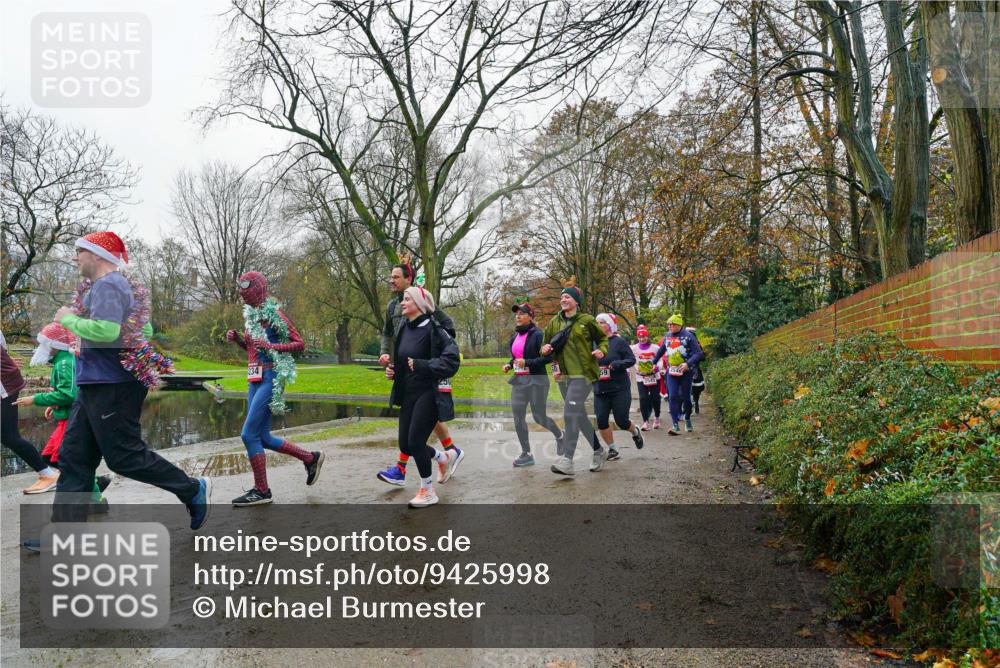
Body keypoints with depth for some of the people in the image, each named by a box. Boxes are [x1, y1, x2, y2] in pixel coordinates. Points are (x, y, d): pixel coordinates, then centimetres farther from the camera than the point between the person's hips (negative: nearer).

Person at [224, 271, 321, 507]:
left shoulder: (274, 314, -10)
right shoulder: (250, 313, 13)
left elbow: (300, 344, -10)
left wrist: (271, 346, -22)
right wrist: (237, 338, 6)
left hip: (270, 378, -9)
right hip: (254, 379, 9)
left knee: (249, 434, -9)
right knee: (262, 437, 9)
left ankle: (261, 491, 3)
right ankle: (311, 458, 24)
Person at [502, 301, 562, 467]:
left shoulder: (537, 335, -11)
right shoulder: (514, 337, 11)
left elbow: (547, 357, -16)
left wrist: (527, 363, -22)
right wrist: (509, 365, 4)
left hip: (536, 380, -7)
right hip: (518, 380, 7)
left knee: (539, 416, 1)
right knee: (518, 417, 1)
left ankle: (560, 435, 32)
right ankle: (526, 454, 10)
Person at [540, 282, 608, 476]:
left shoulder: (587, 320, -2)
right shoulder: (554, 322, 10)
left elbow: (603, 338, 10)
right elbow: (546, 344, 17)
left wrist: (601, 350, -10)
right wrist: (545, 349, -6)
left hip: (582, 374, -6)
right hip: (563, 375, 6)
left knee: (570, 414, -16)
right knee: (579, 416, 13)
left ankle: (566, 460, -15)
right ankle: (599, 451, 30)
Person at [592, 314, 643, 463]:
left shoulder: (619, 342, -6)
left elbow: (632, 360, -9)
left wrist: (616, 364, -24)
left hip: (619, 388, -4)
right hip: (600, 390, 4)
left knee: (621, 421, -1)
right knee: (601, 421, -5)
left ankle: (635, 432, 35)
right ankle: (613, 450, 14)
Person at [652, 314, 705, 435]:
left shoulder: (688, 336, -10)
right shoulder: (667, 336, 7)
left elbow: (698, 353, -13)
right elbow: (660, 351, 21)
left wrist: (688, 363, -25)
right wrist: (653, 362, 24)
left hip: (685, 372, -3)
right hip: (671, 372, 3)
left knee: (686, 397, 7)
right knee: (673, 397, -7)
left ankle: (687, 419, 31)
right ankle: (675, 425, -8)